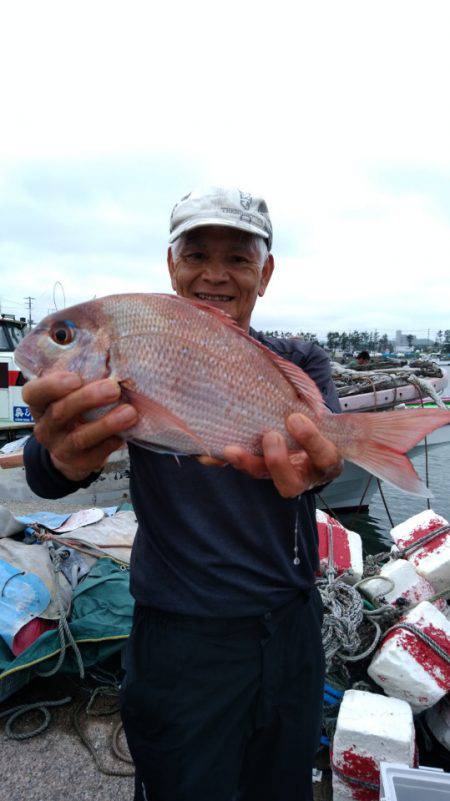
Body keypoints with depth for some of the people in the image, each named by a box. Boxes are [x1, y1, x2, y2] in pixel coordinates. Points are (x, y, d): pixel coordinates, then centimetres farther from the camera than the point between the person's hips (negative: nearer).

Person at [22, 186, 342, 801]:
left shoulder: (299, 362, 0)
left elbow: (330, 429, -21)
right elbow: (43, 474, -22)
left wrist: (318, 464, -45)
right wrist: (64, 456, -47)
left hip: (291, 625, 3)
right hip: (180, 632, -2)